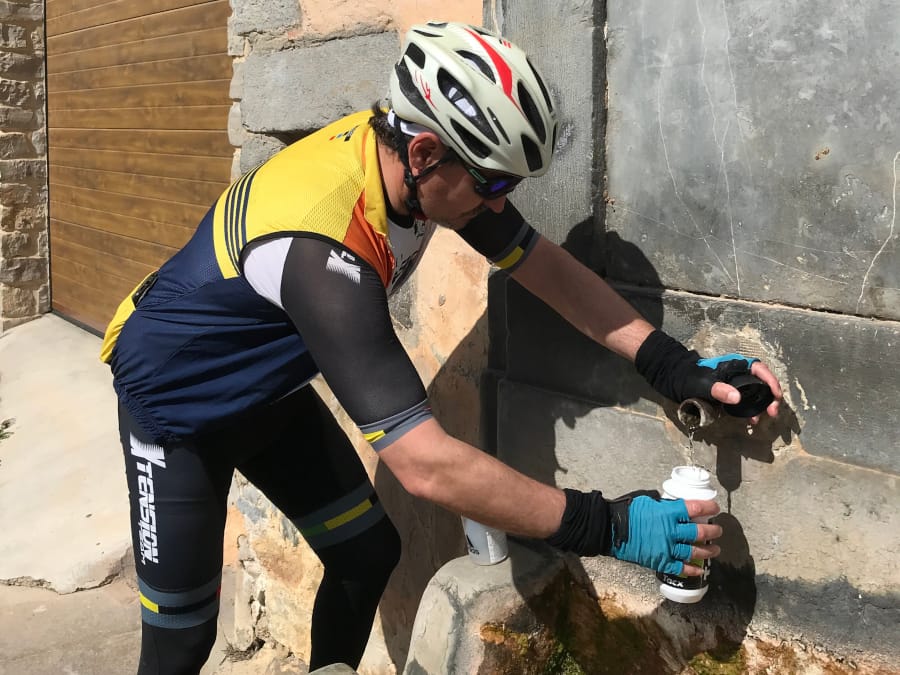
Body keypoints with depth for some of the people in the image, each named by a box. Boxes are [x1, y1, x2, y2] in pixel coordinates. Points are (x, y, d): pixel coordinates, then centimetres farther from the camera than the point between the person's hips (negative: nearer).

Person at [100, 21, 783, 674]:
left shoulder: (407, 153, -18)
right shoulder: (320, 246, -42)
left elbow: (545, 266, -9)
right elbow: (428, 464, -43)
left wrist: (675, 365, -17)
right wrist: (606, 527, -37)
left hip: (268, 388, 7)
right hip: (178, 401, -7)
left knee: (369, 554, 7)